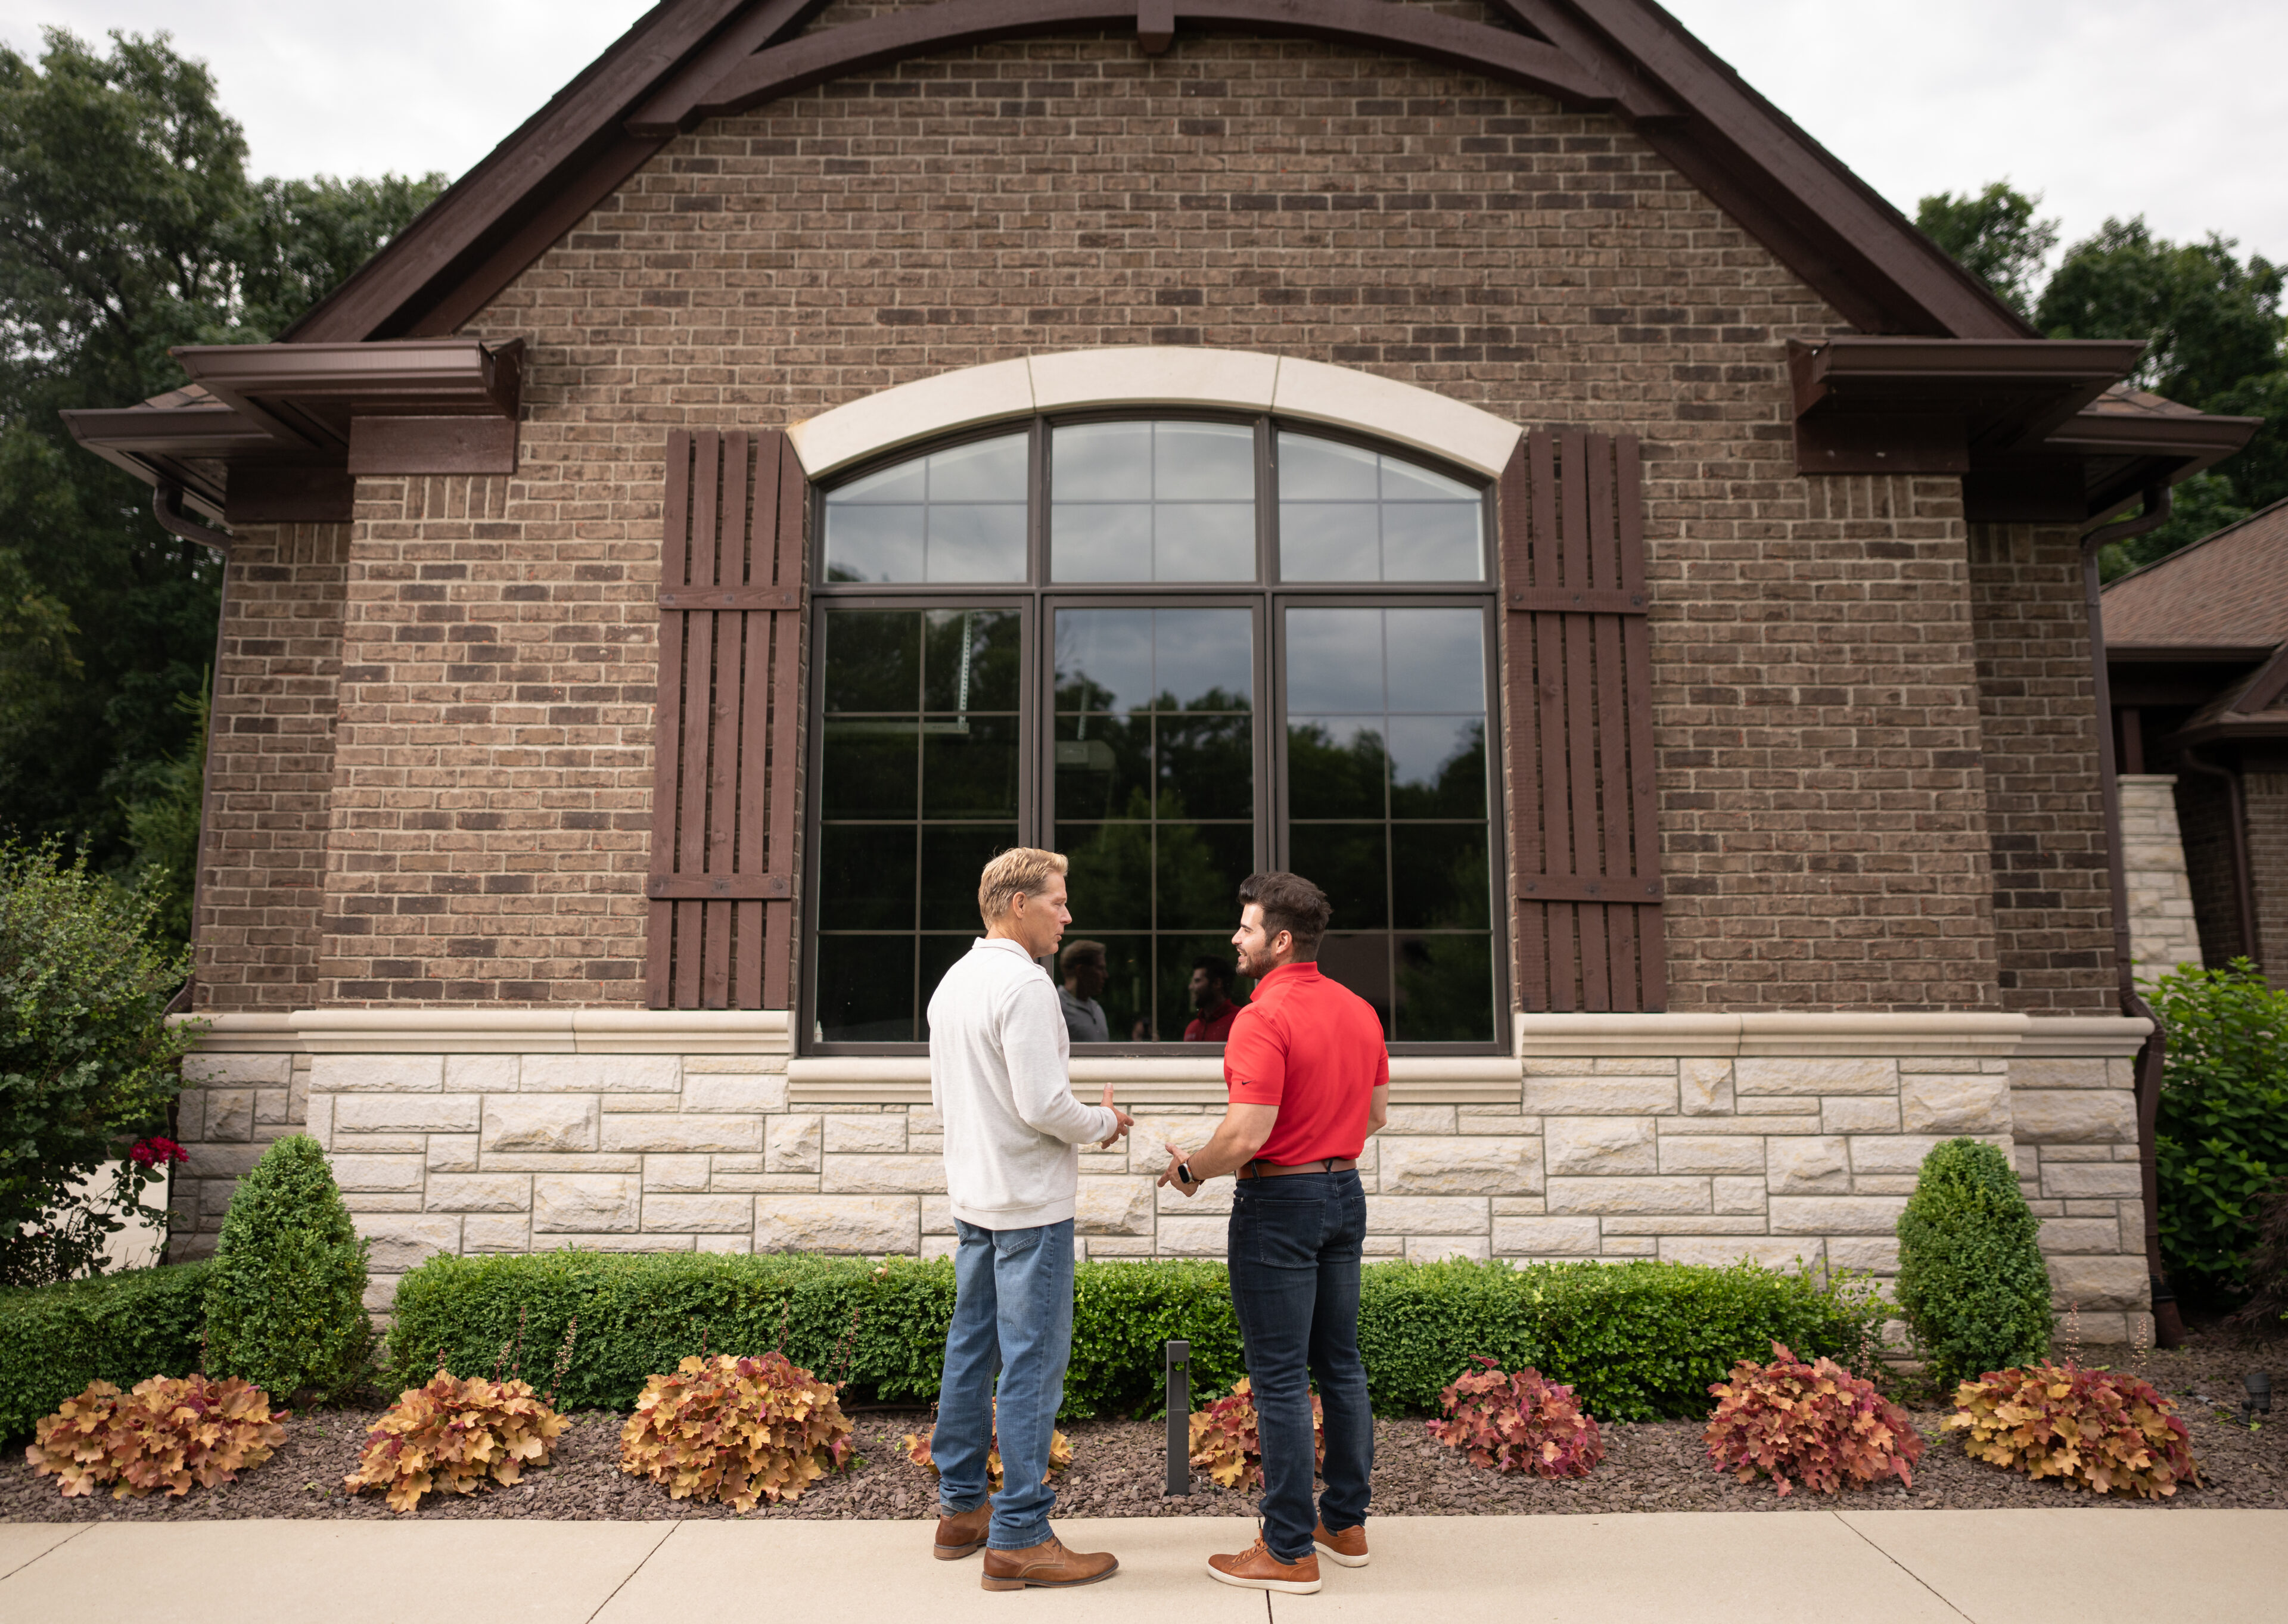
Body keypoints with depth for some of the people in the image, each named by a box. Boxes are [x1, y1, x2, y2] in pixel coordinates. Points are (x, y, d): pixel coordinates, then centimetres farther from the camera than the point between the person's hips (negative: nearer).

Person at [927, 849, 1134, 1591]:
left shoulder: (953, 981, 11)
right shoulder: (1024, 983, -18)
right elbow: (1043, 1104, -23)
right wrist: (1105, 1122, -5)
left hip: (971, 1196, 9)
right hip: (1029, 1202, -9)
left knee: (971, 1351, 16)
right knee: (1032, 1365, -2)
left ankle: (960, 1508, 27)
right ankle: (1018, 1537, 4)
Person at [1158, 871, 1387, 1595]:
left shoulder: (1263, 1018, -20)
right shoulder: (1358, 1009, 6)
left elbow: (1248, 1136, -24)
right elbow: (1378, 1113, 14)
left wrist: (1188, 1168, -7)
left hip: (1281, 1203, -8)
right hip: (1345, 1191, 8)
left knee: (1280, 1378, 0)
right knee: (1339, 1363, 16)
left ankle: (1289, 1551, 8)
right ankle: (1345, 1522, 27)